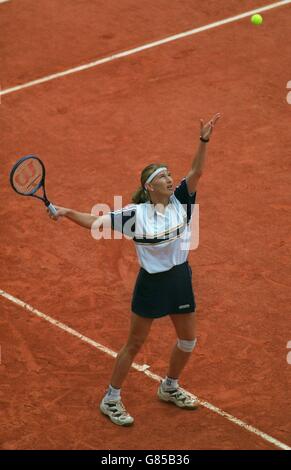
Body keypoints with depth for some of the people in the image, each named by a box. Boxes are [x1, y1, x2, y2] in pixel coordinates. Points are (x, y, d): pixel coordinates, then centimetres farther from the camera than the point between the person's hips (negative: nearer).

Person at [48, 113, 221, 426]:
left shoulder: (180, 201, -4)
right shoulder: (136, 214, -13)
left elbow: (196, 172, -17)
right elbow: (95, 222, -10)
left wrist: (204, 141, -30)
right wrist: (67, 212, -24)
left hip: (180, 279, 5)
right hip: (151, 283, -5)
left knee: (188, 341, 16)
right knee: (134, 344, 5)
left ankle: (169, 388, 41)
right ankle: (111, 400, 19)